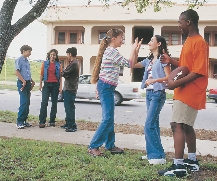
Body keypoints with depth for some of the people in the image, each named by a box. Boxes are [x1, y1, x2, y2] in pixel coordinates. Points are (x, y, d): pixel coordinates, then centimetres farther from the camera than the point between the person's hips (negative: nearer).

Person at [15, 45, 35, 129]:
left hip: (28, 83, 8)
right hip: (22, 83, -8)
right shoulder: (19, 60, -6)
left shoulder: (27, 61, 18)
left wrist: (32, 81, 15)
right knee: (24, 102, -13)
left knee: (27, 103, 8)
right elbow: (17, 72, -16)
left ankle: (24, 120, 14)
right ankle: (19, 122, -9)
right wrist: (23, 81, -18)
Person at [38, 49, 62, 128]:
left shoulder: (58, 65, 7)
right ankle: (42, 121, -10)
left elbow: (60, 76, 5)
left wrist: (60, 87, -2)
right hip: (47, 84, -1)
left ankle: (52, 121, 13)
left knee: (54, 103, 5)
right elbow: (41, 74, 8)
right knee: (44, 102, -10)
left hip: (55, 85, 1)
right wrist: (40, 84, 1)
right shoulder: (44, 63, 7)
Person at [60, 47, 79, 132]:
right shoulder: (75, 63, 17)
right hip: (69, 88, 11)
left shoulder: (73, 63, -17)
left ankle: (72, 126, -8)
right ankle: (68, 123, 26)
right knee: (68, 106, 17)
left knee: (70, 107, -9)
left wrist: (62, 72, 4)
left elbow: (64, 73, -17)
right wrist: (65, 74, -5)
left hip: (70, 88, -11)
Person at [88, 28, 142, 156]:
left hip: (107, 87, 11)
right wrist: (134, 50, -4)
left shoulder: (110, 51, 18)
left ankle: (110, 145, 21)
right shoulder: (112, 51, -13)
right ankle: (93, 147, -7)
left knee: (109, 118, 13)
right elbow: (129, 64, -11)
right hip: (106, 87, -11)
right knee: (108, 119, -11)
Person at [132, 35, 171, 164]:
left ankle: (159, 156, -10)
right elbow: (133, 65, 19)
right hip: (149, 93, 8)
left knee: (149, 125, -14)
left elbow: (168, 77, -14)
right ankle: (153, 153, 16)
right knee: (153, 124, 10)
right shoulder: (149, 60, 16)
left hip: (158, 94, -8)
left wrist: (154, 80, -26)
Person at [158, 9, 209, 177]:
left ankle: (178, 166, -13)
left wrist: (176, 83, -23)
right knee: (186, 125, 16)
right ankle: (192, 161, 26)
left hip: (190, 93, -11)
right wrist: (171, 61, 10)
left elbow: (198, 72, -21)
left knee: (177, 125, -14)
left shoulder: (199, 43, -16)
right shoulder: (189, 41, 16)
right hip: (185, 92, 11)